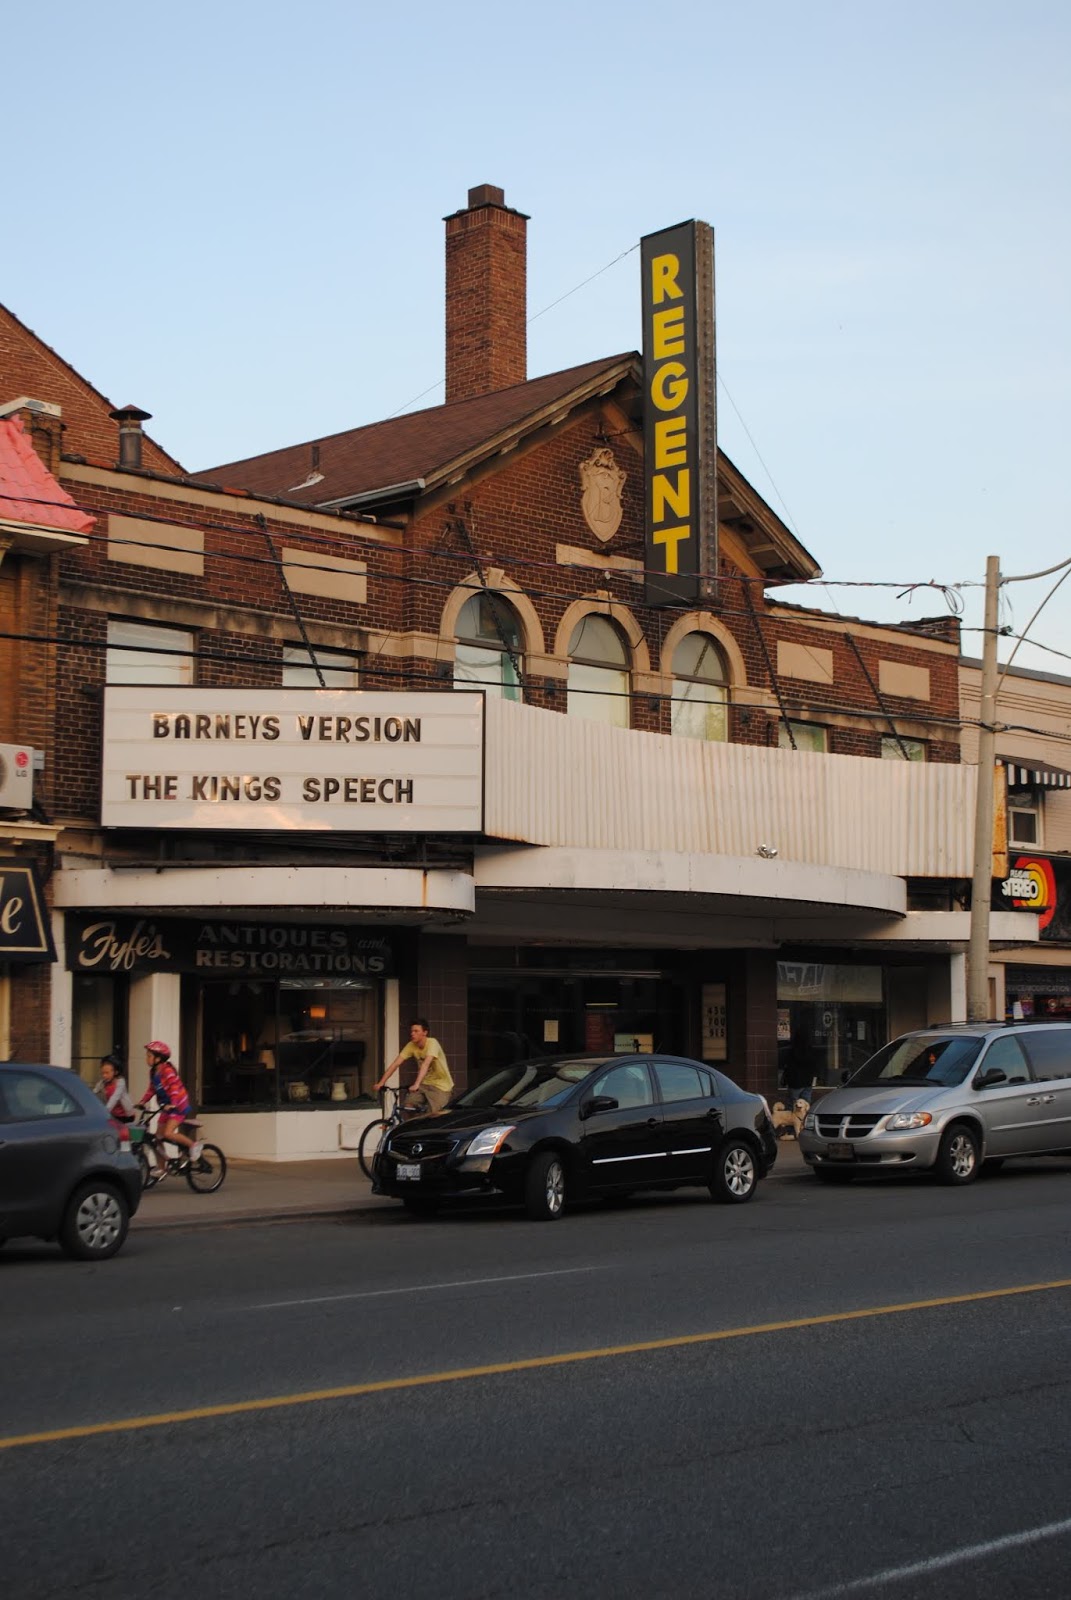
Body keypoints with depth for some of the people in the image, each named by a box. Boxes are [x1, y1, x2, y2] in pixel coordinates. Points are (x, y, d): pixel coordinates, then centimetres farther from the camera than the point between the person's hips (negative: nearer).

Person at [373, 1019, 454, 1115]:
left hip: (441, 1085, -5)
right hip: (425, 1084, 5)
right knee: (408, 1106, -11)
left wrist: (416, 1084, -49)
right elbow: (396, 1063, -12)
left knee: (433, 1116, -16)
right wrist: (381, 1083, -20)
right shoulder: (411, 1046, -7)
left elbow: (426, 1064, -37)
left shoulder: (432, 1043, -23)